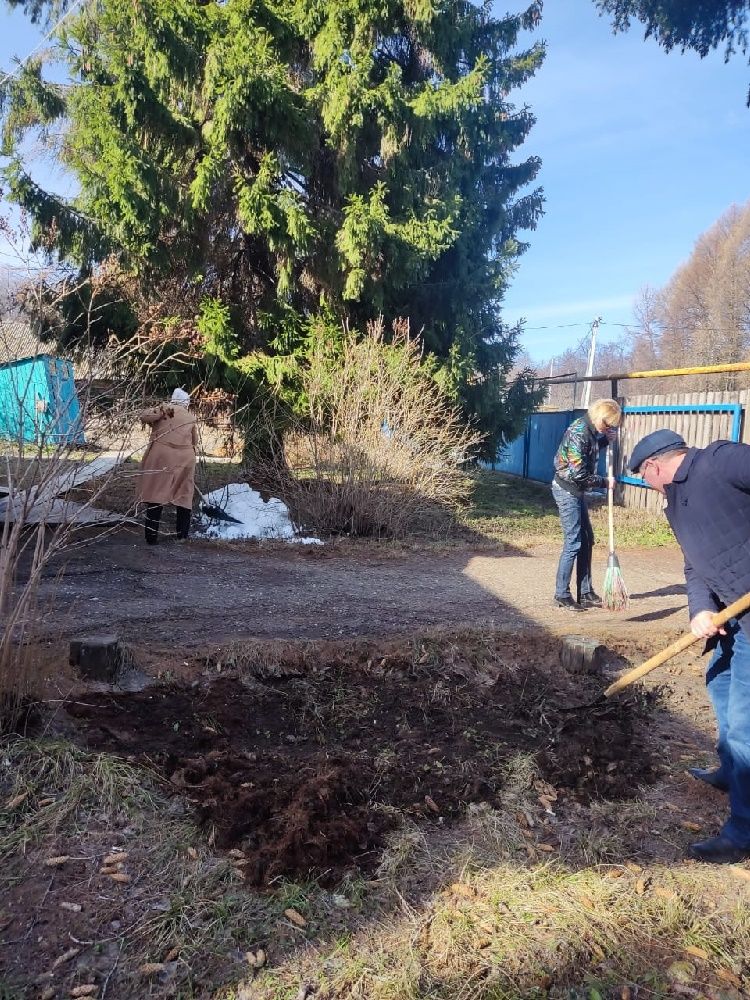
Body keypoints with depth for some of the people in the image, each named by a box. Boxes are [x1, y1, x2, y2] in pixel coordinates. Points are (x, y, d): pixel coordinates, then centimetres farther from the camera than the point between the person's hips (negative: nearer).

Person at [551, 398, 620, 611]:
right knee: (573, 543, -5)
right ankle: (562, 595, 5)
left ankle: (585, 593, 20)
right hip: (567, 490, -10)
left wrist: (606, 440, 7)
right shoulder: (578, 433, -23)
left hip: (576, 491, 10)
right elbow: (579, 475, -24)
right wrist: (605, 482, -10)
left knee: (587, 541, 12)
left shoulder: (590, 430, 3)